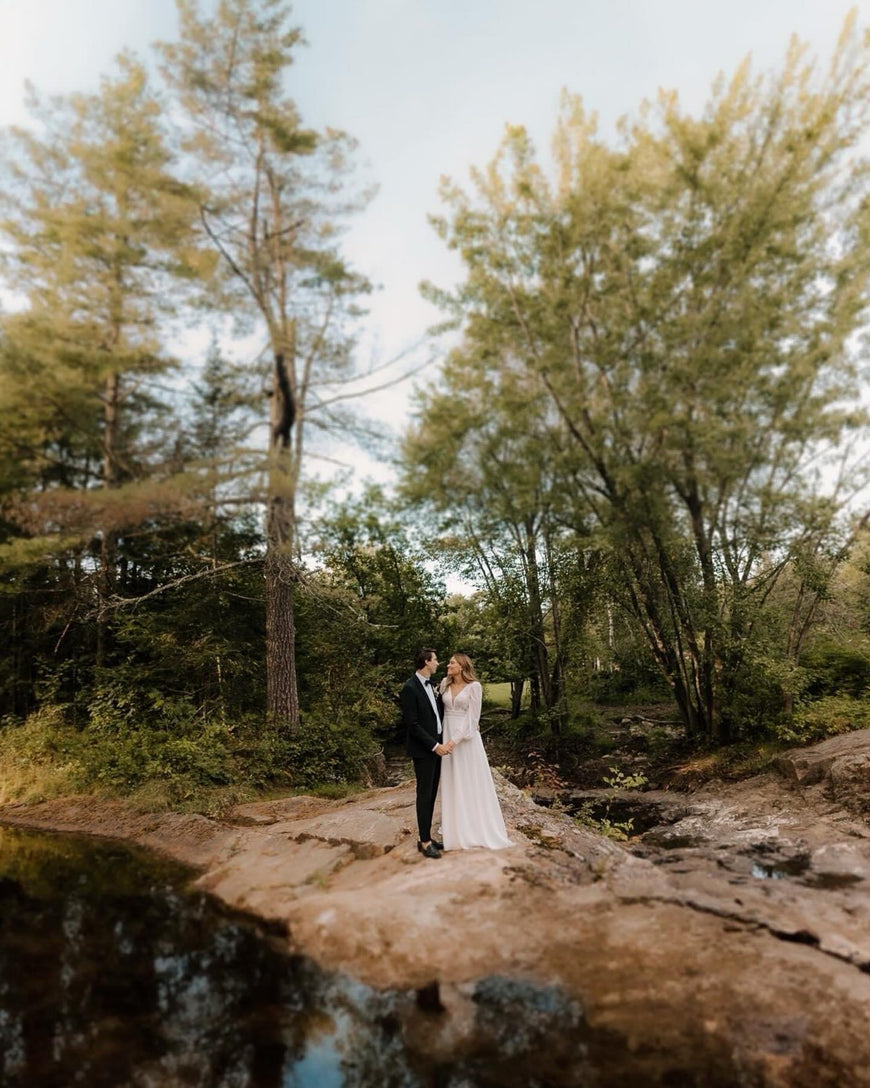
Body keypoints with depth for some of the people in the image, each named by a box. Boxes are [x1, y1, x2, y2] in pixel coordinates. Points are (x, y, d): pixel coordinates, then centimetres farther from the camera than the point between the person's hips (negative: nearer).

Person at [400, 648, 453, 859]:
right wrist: (435, 745, -20)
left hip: (436, 746, 8)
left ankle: (426, 836, 22)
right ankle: (424, 841, 12)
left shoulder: (429, 684, 10)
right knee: (424, 794, 1)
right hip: (423, 749, -8)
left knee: (432, 794, 13)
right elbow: (412, 723, -19)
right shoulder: (410, 687, -17)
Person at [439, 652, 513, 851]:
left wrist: (456, 739, -21)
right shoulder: (445, 684, 5)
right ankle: (455, 825, 24)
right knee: (451, 782, 11)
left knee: (472, 781, 5)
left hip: (466, 737, -5)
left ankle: (477, 826, 18)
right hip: (448, 735, 5)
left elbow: (472, 717, -14)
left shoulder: (474, 686, -10)